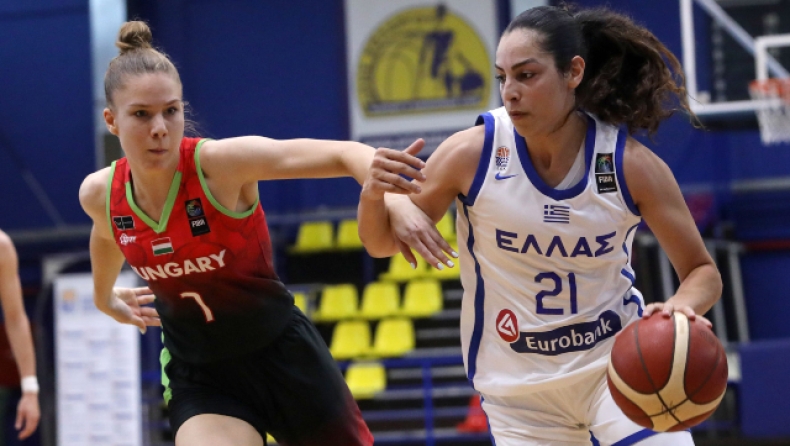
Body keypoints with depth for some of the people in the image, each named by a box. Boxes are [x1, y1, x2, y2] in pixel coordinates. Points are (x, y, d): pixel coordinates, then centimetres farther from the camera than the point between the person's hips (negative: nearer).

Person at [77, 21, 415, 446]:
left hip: (283, 356, -2)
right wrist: (104, 295, 37)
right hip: (199, 378, 2)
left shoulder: (219, 163, -23)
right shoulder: (100, 194, -9)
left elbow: (344, 154, -35)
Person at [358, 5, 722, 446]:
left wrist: (683, 307, -28)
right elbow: (380, 244, -2)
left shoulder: (630, 163, -14)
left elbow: (703, 272, -4)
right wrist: (374, 193, -25)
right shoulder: (471, 153, -14)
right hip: (519, 388, 0)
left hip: (617, 362, 0)